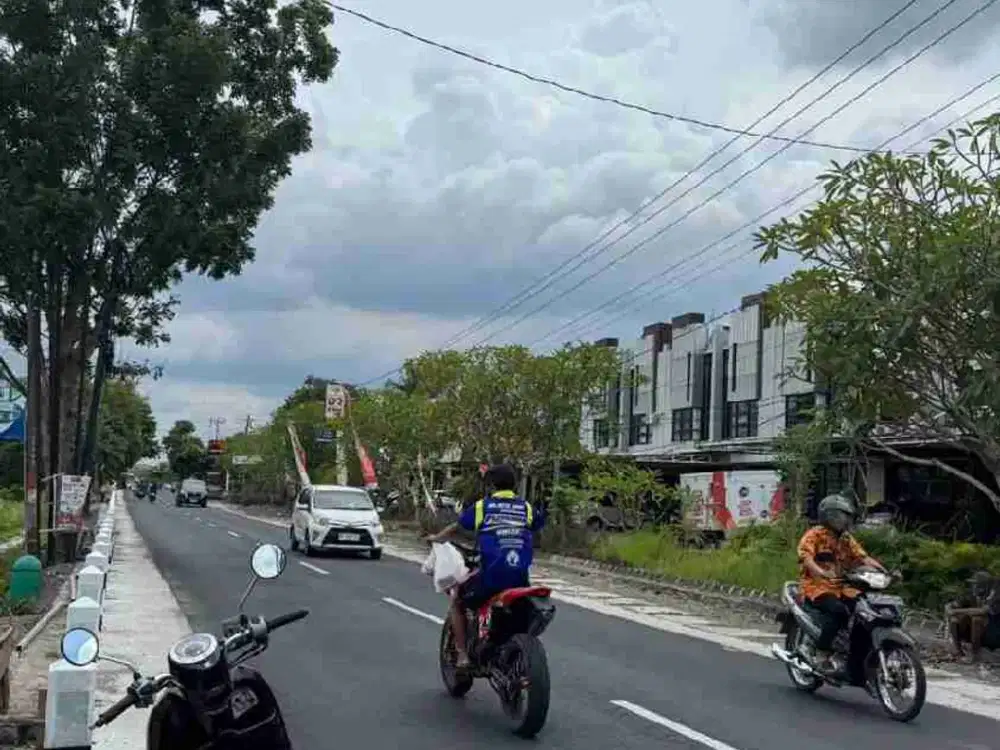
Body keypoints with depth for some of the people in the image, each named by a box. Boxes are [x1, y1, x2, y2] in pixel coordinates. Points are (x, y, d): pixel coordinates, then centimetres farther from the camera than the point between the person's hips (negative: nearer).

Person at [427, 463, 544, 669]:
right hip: (521, 578, 3)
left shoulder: (482, 506, 6)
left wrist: (436, 538, 39)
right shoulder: (526, 507, 10)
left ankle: (462, 655, 12)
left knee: (457, 600, 21)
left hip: (491, 575, -3)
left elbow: (454, 528, 19)